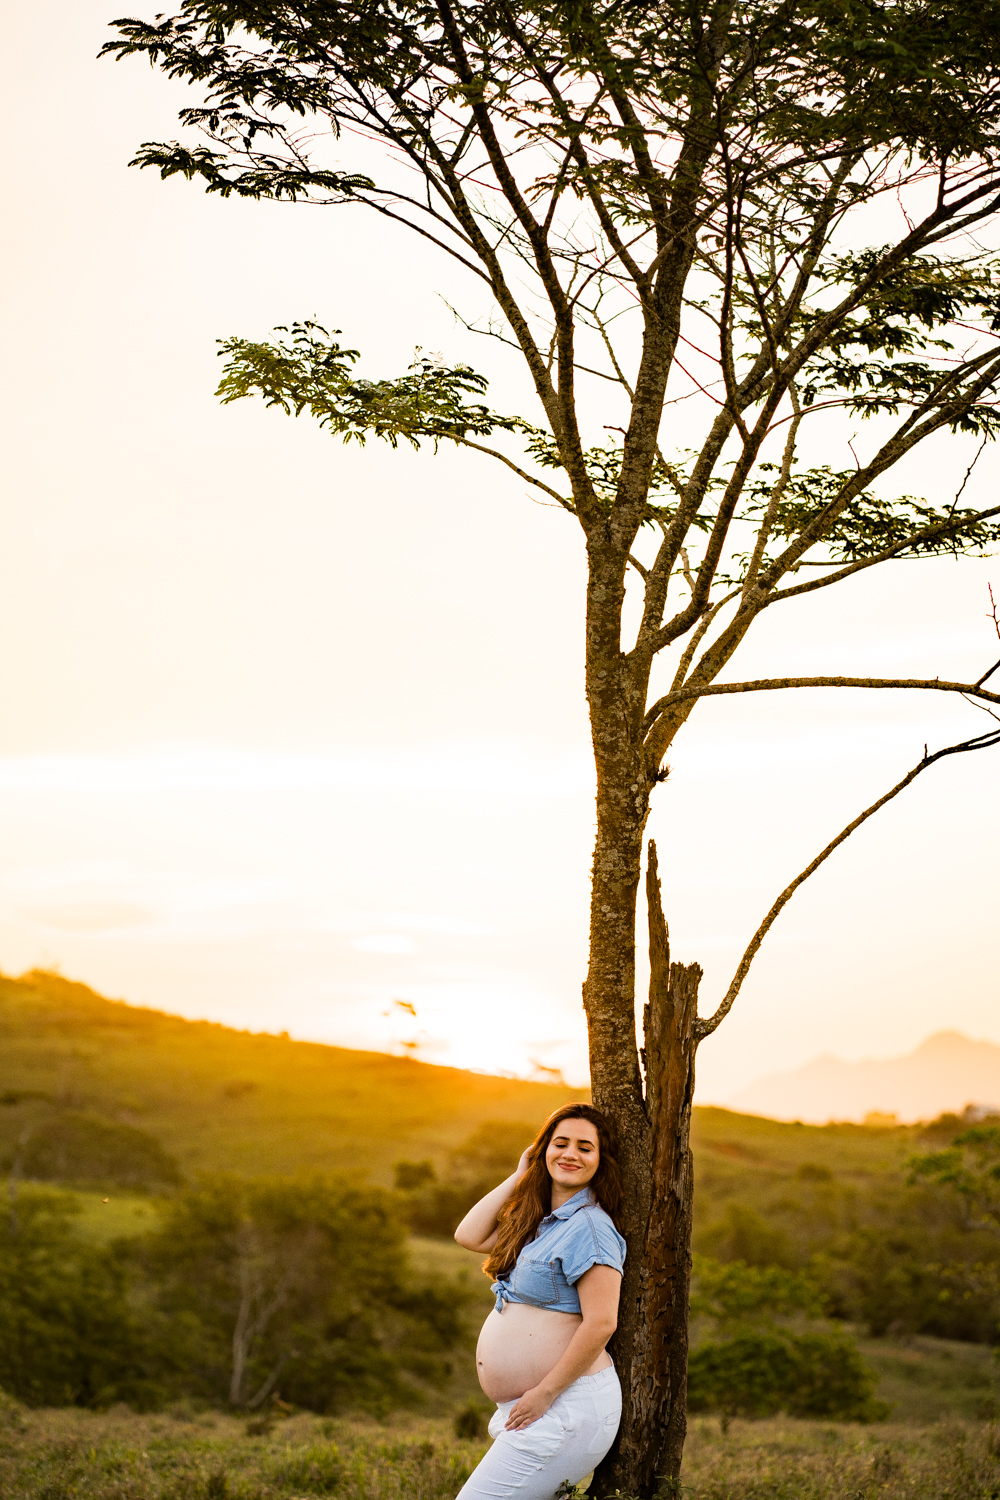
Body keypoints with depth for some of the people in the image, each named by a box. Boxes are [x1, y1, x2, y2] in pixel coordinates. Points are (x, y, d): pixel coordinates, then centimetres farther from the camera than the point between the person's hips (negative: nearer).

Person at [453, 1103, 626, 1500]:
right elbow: (469, 1235, 15)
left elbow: (601, 1323, -20)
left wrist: (544, 1393, -17)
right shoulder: (541, 1223, 15)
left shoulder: (589, 1226, -14)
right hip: (529, 1408, 10)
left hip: (567, 1408, -10)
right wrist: (520, 1175, 12)